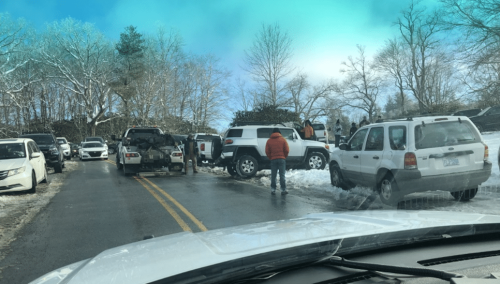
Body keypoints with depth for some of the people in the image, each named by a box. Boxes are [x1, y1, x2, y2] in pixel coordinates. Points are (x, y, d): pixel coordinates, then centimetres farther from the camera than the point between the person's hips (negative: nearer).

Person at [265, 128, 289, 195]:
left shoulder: (269, 140, 5)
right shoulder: (283, 139, 0)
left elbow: (267, 152, 1)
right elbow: (287, 150, -3)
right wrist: (284, 157, 11)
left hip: (273, 159, 1)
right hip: (282, 159, -1)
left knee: (273, 175, 8)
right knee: (282, 175, 1)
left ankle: (273, 189, 9)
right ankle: (283, 190, 0)